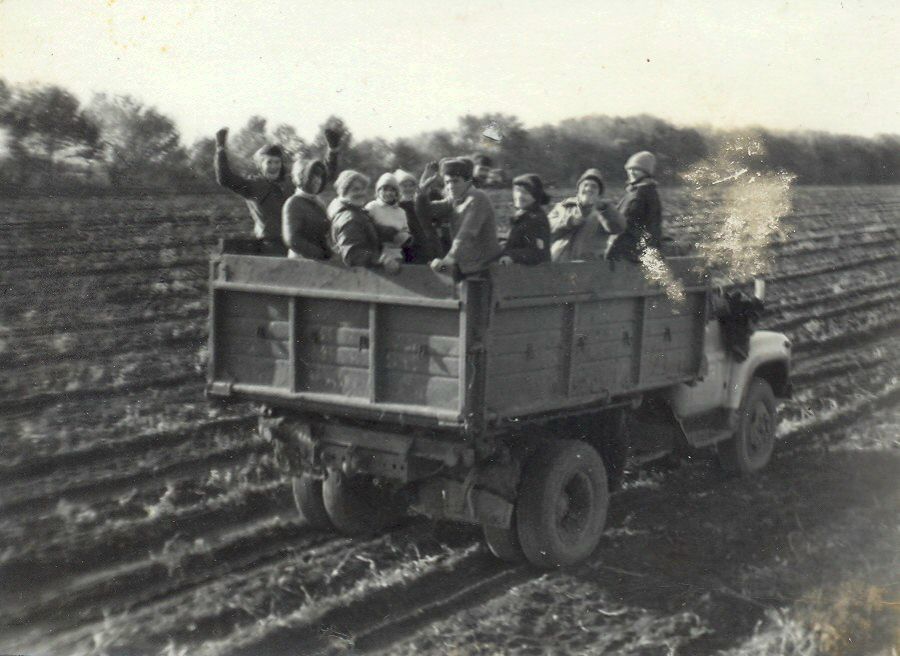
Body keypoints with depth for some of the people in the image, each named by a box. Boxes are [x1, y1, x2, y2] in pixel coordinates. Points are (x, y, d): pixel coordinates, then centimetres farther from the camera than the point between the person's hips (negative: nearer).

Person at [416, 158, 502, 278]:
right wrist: (423, 189, -6)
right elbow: (425, 214, 10)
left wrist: (448, 259, -36)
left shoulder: (477, 199, -15)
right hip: (464, 268, 8)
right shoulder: (454, 201, 10)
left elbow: (466, 234, -26)